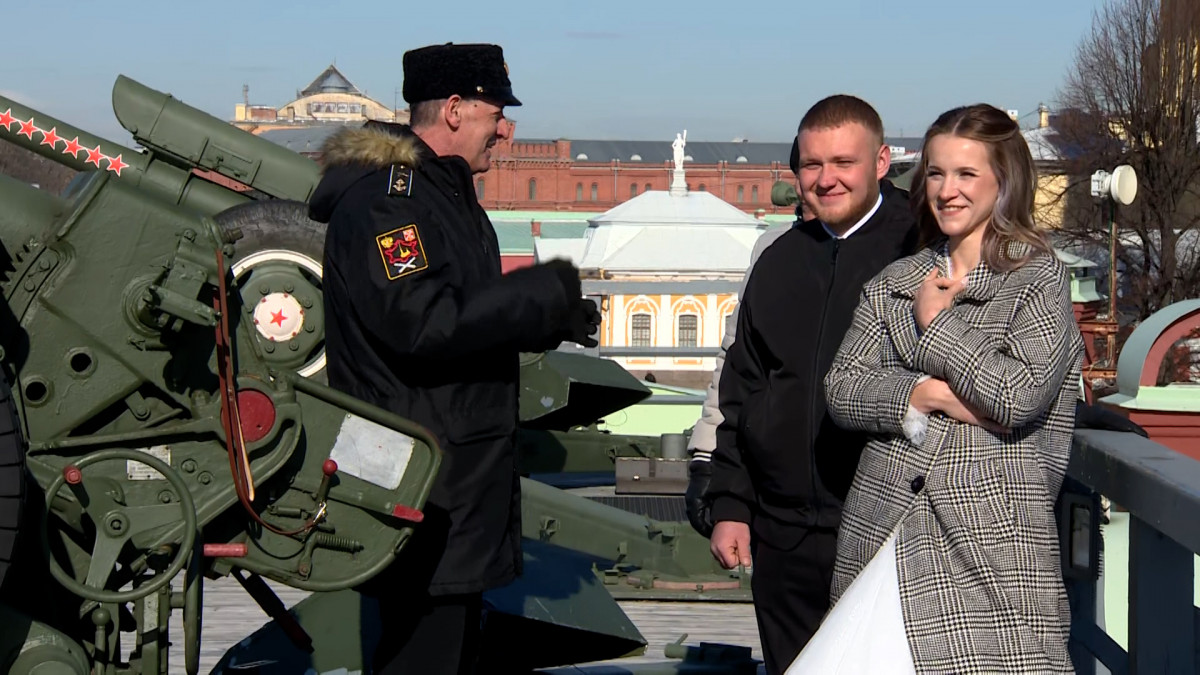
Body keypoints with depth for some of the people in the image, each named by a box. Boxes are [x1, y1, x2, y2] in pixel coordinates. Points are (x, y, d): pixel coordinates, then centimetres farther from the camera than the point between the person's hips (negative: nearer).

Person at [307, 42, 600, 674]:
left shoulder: (446, 194, 18)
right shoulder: (382, 201, -16)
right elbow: (422, 324, -26)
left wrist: (552, 319, 7)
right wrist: (545, 292, -18)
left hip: (463, 477, 11)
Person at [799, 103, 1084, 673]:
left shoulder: (1039, 278, 3)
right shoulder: (893, 283, 17)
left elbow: (1019, 397, -11)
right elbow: (840, 390, 7)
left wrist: (935, 320, -1)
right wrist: (923, 396, -9)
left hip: (991, 541, -4)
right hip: (881, 532, 4)